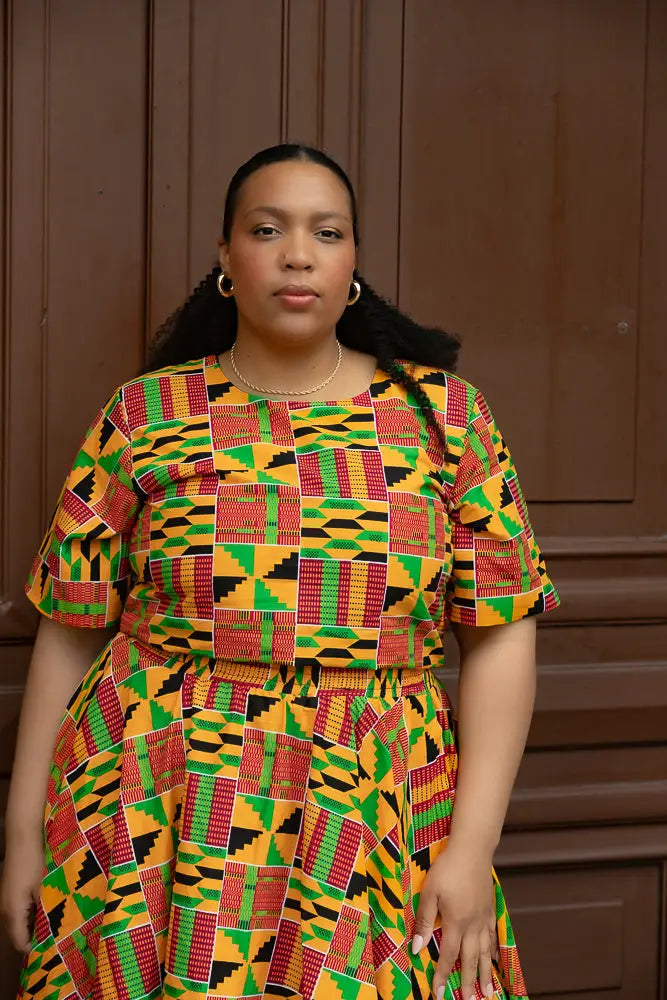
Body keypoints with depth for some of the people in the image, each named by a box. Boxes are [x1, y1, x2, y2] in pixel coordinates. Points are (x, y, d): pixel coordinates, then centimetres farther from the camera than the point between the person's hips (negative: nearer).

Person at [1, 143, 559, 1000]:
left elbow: (500, 633, -1)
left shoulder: (442, 412, 2)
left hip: (376, 825, 1)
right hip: (153, 824, 0)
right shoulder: (144, 415, 2)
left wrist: (472, 847, -7)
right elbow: (71, 632, 4)